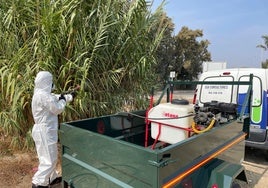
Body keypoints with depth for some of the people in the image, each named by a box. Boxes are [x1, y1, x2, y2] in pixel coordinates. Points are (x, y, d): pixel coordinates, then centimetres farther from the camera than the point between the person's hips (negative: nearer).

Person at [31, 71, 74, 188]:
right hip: (45, 131, -11)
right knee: (49, 159, -3)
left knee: (50, 157, 22)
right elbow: (57, 109, -19)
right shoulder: (43, 95, -23)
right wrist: (63, 100, -1)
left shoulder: (42, 93, 10)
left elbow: (56, 98, 23)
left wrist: (70, 96, 30)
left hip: (45, 130, 11)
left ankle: (52, 178, 36)